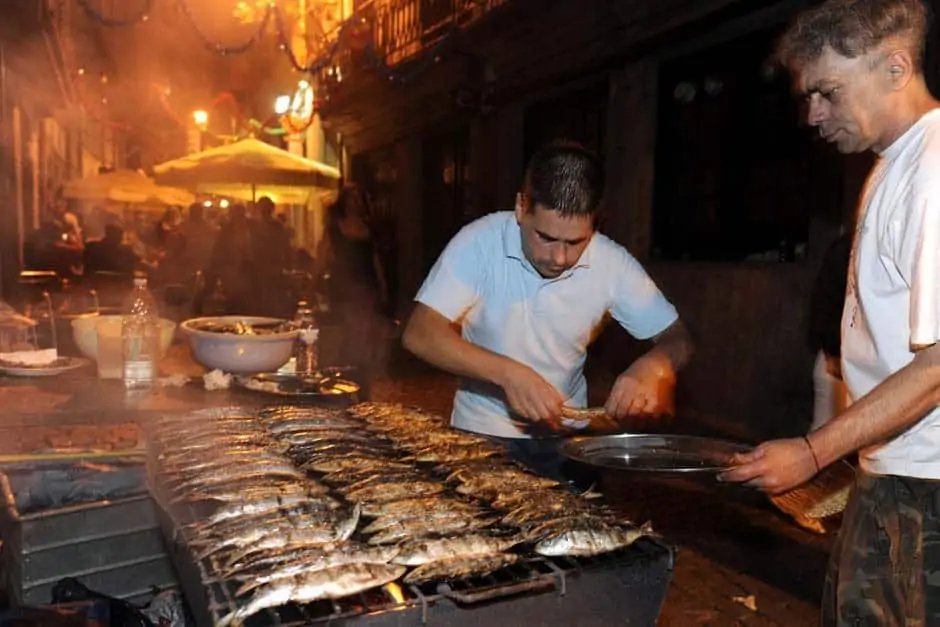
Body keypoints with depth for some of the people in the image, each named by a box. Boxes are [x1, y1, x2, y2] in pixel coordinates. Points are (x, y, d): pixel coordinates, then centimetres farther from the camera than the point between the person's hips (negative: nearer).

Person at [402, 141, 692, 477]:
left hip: (563, 437, 2)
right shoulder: (480, 242, -17)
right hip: (480, 434, -2)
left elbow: (677, 340, -3)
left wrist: (654, 365, -26)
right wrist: (507, 372, -33)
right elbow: (419, 334, -21)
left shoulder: (612, 263, -11)